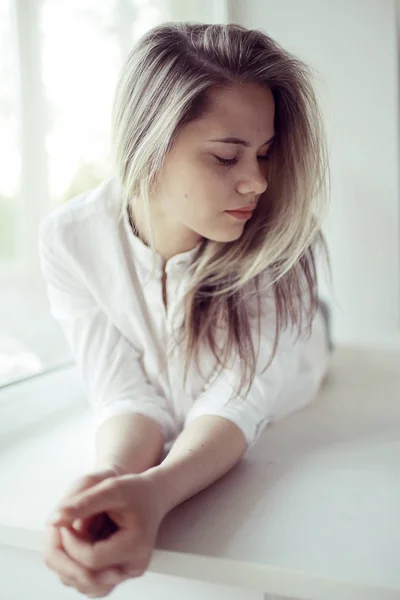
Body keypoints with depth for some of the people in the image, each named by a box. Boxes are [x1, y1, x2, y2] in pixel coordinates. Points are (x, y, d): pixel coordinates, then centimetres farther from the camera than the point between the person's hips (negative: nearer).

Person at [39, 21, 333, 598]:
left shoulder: (278, 239, -26)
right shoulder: (70, 238, -20)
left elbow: (238, 400, -28)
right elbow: (126, 392, -21)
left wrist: (154, 491, -47)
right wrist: (115, 475, -43)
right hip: (155, 458, 1)